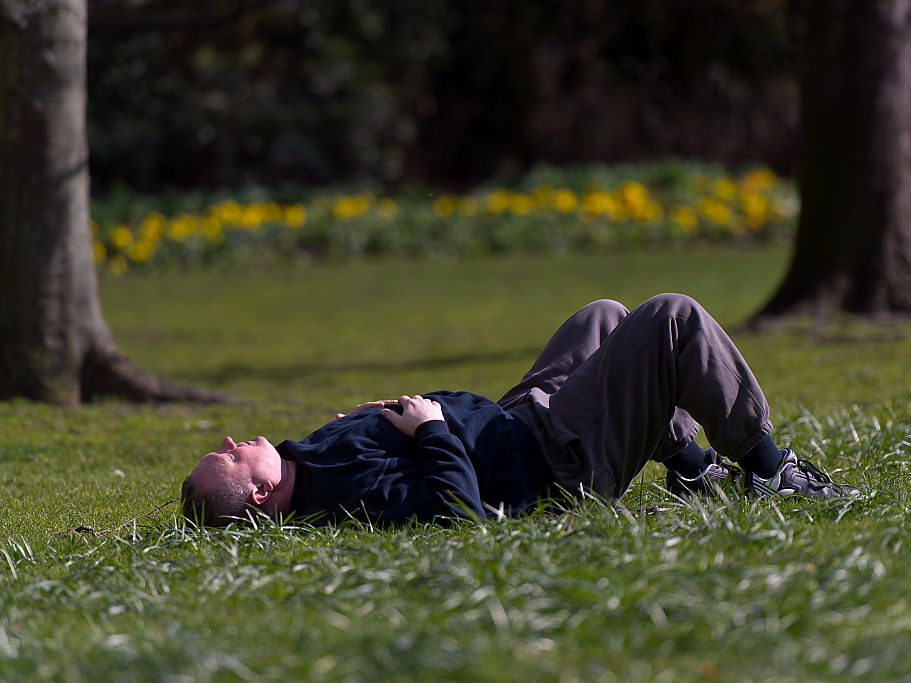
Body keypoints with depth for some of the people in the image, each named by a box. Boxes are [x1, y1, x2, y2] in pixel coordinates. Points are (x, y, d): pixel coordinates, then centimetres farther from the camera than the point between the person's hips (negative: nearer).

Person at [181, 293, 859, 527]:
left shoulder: (302, 459, -6)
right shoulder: (343, 484, -35)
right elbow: (461, 507, -41)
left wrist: (389, 416, 0)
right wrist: (430, 426, -30)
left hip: (513, 418, 10)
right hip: (559, 457, -10)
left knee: (605, 315, 26)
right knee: (674, 318, -8)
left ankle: (693, 464, 32)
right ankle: (764, 465, 10)